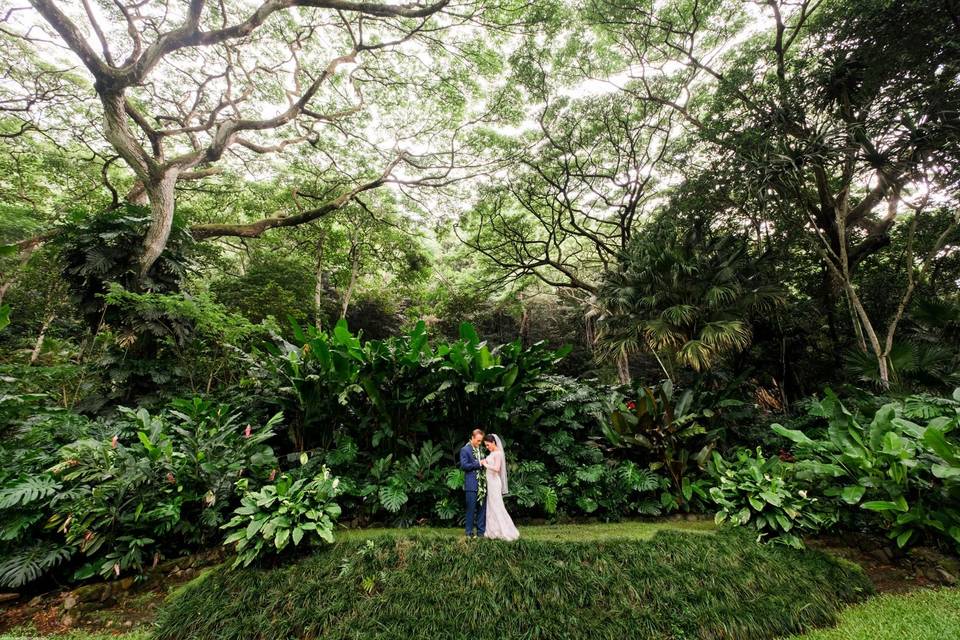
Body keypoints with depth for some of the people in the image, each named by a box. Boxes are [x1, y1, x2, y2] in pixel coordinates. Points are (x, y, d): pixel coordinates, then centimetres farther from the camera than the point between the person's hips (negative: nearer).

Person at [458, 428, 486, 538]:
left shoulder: (480, 449, 14)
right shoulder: (465, 450, -7)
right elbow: (464, 465, -14)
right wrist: (478, 464, -16)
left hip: (482, 483, 6)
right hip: (472, 484, -6)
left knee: (482, 508, 10)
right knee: (471, 509, 2)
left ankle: (481, 531, 21)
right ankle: (469, 533, 14)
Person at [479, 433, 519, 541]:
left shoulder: (498, 453, -14)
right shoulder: (492, 453, 11)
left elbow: (496, 468, -24)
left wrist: (485, 464, -15)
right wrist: (484, 463, 1)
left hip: (495, 482, -9)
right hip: (490, 482, 9)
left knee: (497, 507, -4)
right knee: (490, 506, 12)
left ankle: (506, 532, 4)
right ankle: (493, 531, 20)